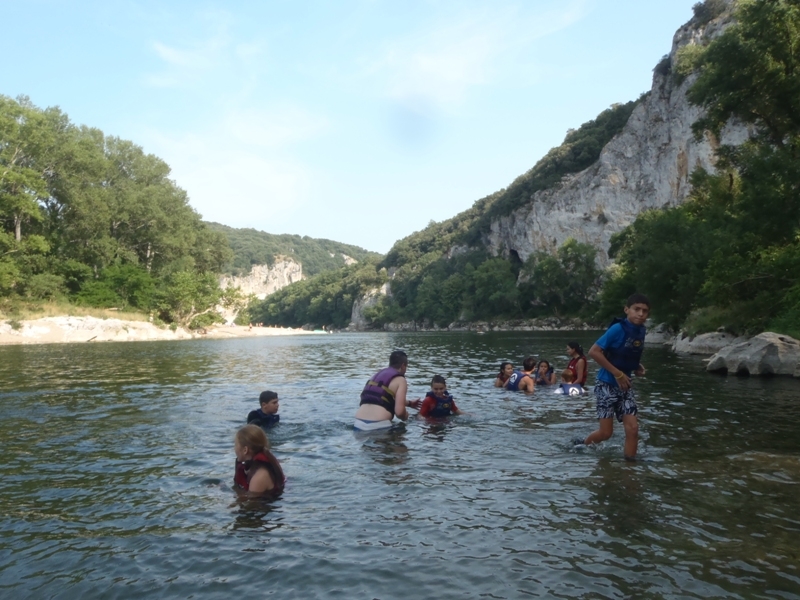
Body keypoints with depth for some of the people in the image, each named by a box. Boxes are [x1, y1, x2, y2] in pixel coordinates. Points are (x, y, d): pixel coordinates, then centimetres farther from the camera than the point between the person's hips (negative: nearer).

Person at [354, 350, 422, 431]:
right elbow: (399, 412, -9)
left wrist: (409, 403, 51)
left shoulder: (376, 376, 23)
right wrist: (405, 415, 15)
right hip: (378, 426, -6)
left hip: (359, 424, 6)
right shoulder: (400, 380, 1)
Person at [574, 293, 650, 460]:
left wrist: (637, 366, 2)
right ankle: (582, 445, 27)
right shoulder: (618, 329, -19)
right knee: (606, 432, -1)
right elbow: (593, 352, -23)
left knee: (633, 428, -3)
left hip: (625, 386, 6)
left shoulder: (641, 331, 2)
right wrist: (617, 373, -20)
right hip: (607, 385, -6)